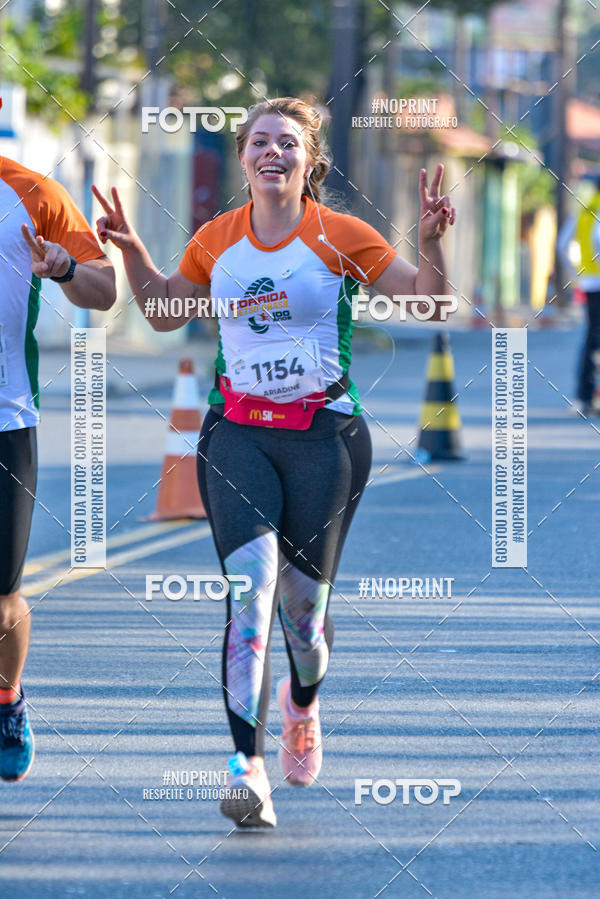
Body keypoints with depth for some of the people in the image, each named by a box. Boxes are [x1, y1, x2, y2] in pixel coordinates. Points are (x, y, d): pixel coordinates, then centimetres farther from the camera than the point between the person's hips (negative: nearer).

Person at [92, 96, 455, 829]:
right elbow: (165, 313, 23)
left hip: (325, 433, -1)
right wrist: (131, 252, 10)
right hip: (237, 431, 1)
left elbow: (428, 302, 0)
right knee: (251, 578, -20)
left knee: (304, 601, 2)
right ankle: (247, 763, -26)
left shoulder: (341, 237, -2)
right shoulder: (215, 241, 7)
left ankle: (303, 701, 40)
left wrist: (431, 244, -17)